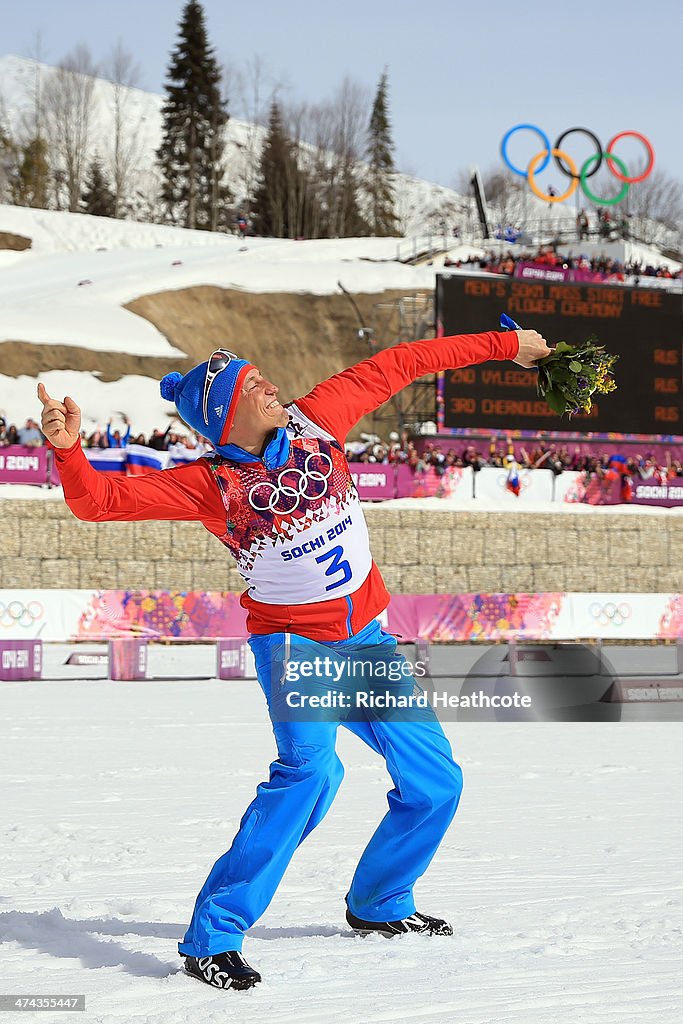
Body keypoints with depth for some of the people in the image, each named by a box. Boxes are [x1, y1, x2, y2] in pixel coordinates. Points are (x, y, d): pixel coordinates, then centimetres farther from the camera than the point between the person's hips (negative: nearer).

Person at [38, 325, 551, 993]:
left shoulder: (313, 421, -4)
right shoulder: (211, 484, -14)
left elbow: (395, 366, 3)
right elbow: (102, 500, -21)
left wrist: (505, 344, 8)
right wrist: (67, 449, -41)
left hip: (364, 637, 6)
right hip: (292, 641, -6)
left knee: (435, 784, 9)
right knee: (310, 767, -31)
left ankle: (378, 905, 35)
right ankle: (212, 938, -26)